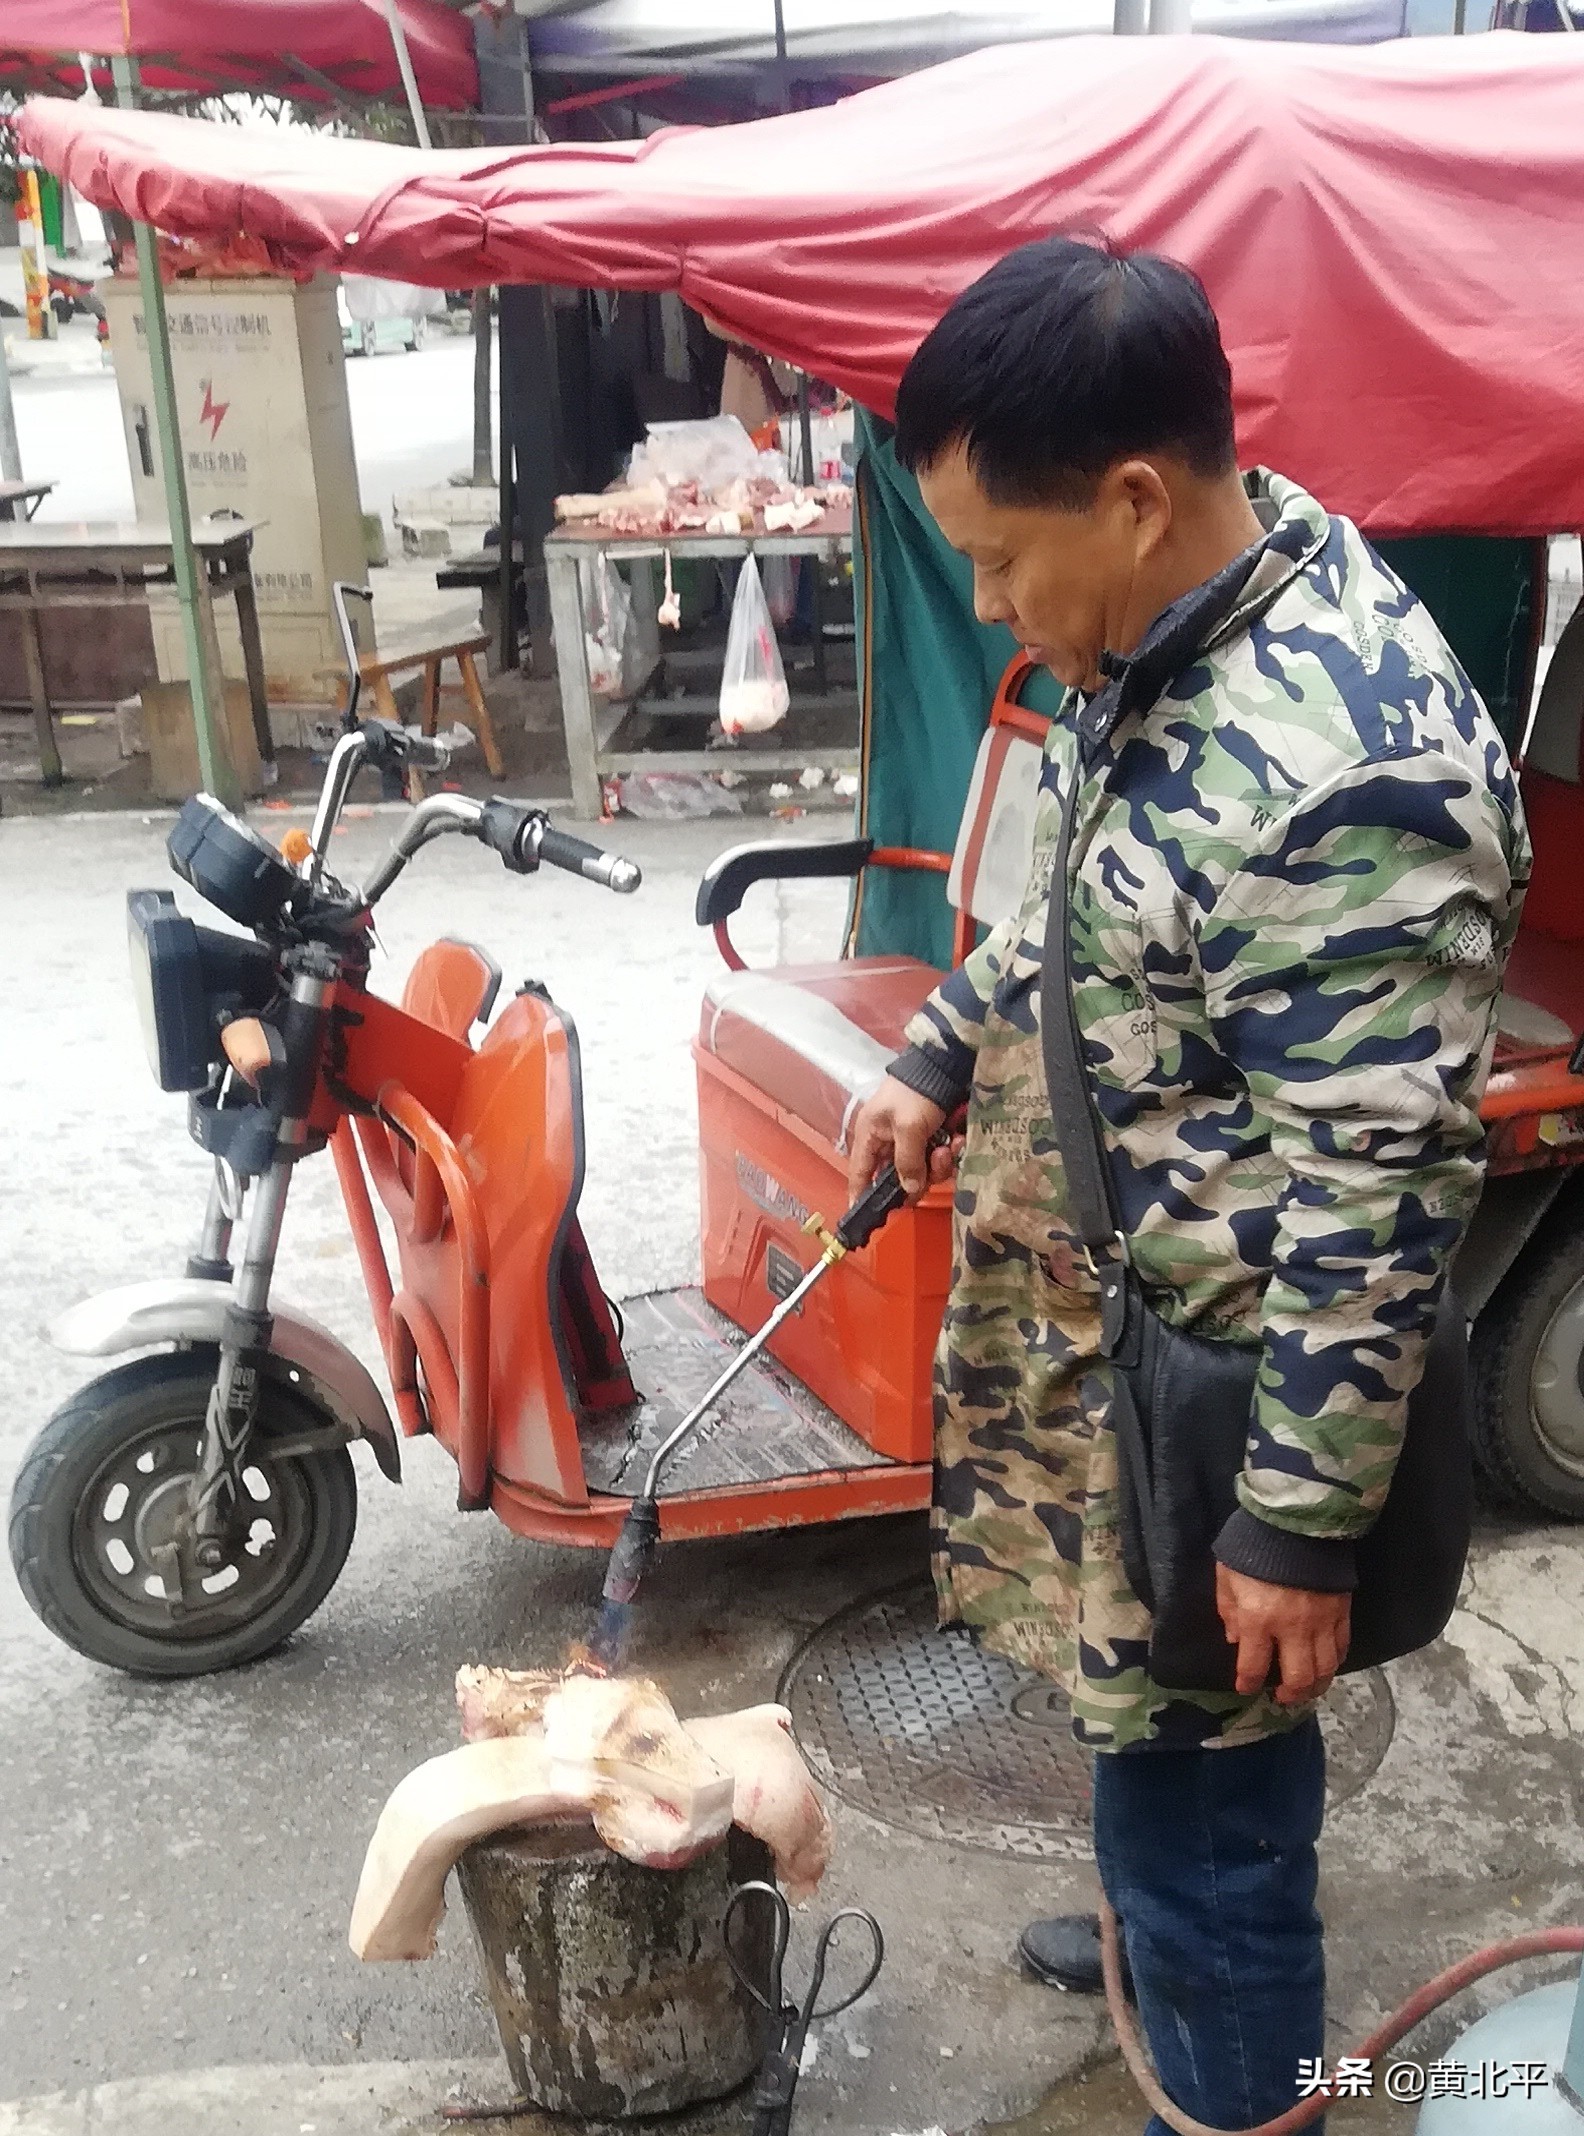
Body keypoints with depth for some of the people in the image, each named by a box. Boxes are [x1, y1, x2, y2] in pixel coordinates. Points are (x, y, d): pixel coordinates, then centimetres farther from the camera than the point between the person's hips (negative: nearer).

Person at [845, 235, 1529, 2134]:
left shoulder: (1351, 773, -31)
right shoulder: (1164, 633, -1)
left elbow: (1381, 1196, -27)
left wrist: (1303, 1523, -21)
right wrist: (938, 1054, 11)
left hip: (1214, 1393, -9)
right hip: (1103, 1325, 9)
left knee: (1206, 1763, 11)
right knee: (1139, 1724, 29)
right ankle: (1165, 1928, 55)